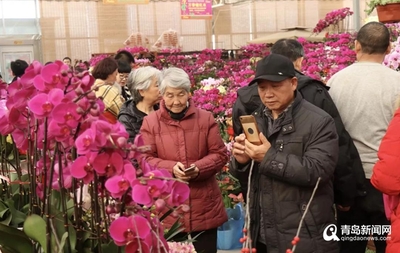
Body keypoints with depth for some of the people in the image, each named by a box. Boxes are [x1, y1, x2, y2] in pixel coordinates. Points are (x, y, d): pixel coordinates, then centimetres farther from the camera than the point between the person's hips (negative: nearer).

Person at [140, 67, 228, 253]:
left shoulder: (206, 118, 2)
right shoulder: (150, 122, 0)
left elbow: (220, 154, 2)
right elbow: (145, 160, -2)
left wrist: (199, 168, -16)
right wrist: (171, 168, -19)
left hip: (204, 206, 1)